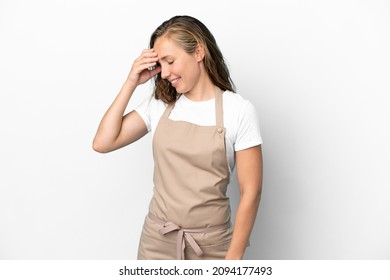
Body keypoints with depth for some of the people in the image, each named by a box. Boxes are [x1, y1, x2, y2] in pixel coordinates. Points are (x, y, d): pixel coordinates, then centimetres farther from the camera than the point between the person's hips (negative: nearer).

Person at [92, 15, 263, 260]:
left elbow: (251, 192, -10)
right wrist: (131, 84, -6)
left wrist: (233, 258, -11)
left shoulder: (239, 110, -11)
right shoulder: (159, 104, 0)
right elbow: (102, 143, -4)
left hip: (211, 244, -2)